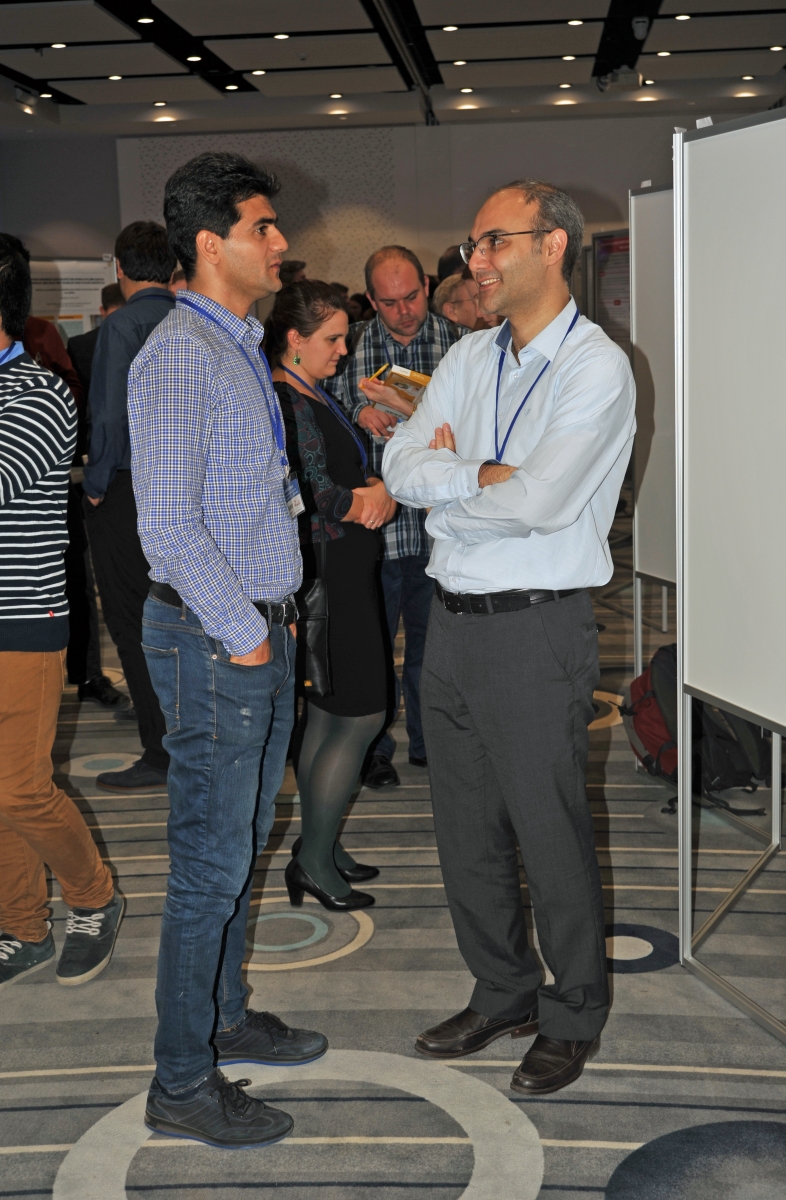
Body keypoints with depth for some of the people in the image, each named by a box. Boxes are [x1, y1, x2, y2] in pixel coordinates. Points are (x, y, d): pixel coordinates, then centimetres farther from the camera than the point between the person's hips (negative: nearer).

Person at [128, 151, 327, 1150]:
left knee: (241, 846, 19)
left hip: (260, 631, 9)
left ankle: (225, 1020, 35)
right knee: (211, 863, -2)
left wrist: (275, 616, 15)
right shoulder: (178, 356, -16)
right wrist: (243, 635, -16)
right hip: (214, 639, -9)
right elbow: (169, 525, -22)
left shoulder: (241, 348, 15)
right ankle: (182, 1085, 10)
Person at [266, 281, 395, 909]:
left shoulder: (312, 395, 16)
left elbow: (351, 476, 17)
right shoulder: (288, 402, -16)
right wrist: (374, 499, -7)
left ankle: (319, 847, 24)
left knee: (326, 714, 14)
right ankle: (314, 861, 5)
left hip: (341, 576, 10)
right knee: (362, 716, -5)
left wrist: (377, 494, -3)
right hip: (325, 579, -10)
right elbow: (316, 495, -22)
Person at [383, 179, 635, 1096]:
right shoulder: (468, 358, 11)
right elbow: (401, 469, 1)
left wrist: (449, 478, -7)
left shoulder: (595, 368, -11)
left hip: (535, 631, -7)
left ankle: (574, 1016, 25)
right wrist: (493, 476, -13)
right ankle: (503, 994, 34)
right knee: (466, 830, 15)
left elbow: (539, 503, -23)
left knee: (549, 833, 4)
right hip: (452, 620, 7)